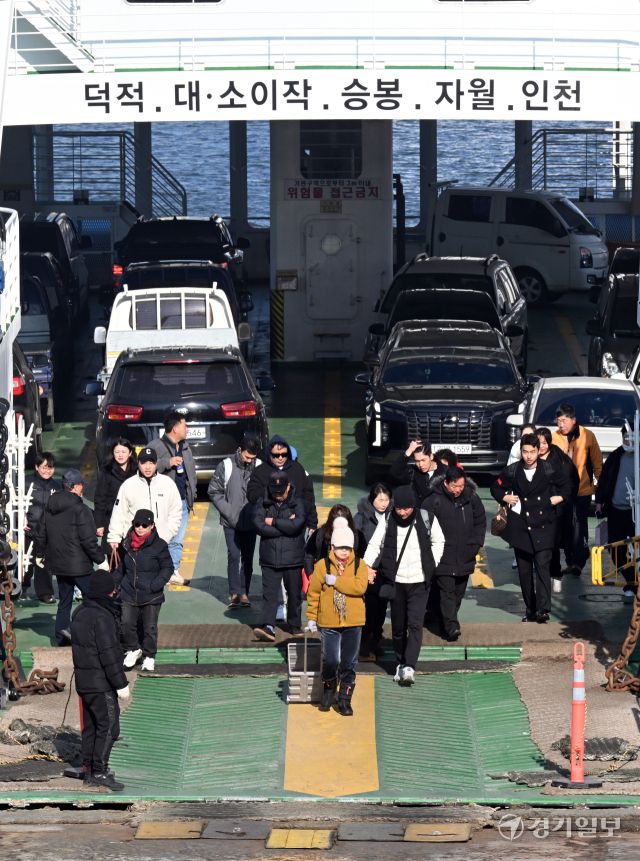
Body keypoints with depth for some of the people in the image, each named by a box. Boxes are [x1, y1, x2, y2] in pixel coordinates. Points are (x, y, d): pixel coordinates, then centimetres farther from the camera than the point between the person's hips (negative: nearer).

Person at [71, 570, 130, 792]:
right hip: (101, 682, -9)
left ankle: (89, 769, 20)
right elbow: (109, 654, -22)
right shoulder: (102, 617, -21)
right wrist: (121, 684, -16)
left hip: (83, 680, 9)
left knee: (91, 726, 15)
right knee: (108, 726, -5)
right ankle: (99, 772, -5)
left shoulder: (80, 613, 9)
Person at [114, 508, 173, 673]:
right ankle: (133, 650, 20)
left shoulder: (159, 545, -10)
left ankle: (149, 656, 22)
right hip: (129, 594, 3)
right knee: (126, 624, -3)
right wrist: (113, 582, 11)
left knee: (149, 628, 6)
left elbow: (167, 567, -6)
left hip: (151, 597, -3)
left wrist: (156, 585, -17)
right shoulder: (127, 544, 4)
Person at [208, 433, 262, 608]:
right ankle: (234, 593, -1)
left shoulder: (260, 467, -4)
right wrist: (228, 511, -9)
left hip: (251, 522, 2)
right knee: (233, 556, -6)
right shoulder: (226, 466, -7)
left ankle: (244, 592, 15)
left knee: (248, 558, 7)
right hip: (231, 522, -2)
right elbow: (214, 492, -2)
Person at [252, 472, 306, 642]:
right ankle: (269, 627, -15)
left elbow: (296, 525, -17)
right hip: (269, 559, 0)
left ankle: (294, 625, 27)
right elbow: (260, 527, -12)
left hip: (293, 559, 0)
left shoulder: (297, 503, -1)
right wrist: (286, 525, -11)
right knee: (269, 594, -9)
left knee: (294, 594, 12)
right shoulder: (262, 504, 2)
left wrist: (273, 522, -9)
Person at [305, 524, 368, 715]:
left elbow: (360, 587, -20)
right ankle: (328, 692, 26)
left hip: (353, 623, 1)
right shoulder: (322, 565, -3)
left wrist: (335, 581, -19)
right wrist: (312, 618, 7)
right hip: (329, 623, -1)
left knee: (349, 664, 5)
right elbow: (313, 592, 5)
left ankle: (345, 700, 15)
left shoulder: (359, 565, -2)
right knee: (330, 661, 1)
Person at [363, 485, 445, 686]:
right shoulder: (388, 521, -4)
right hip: (396, 581, 2)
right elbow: (375, 544, -5)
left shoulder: (427, 519, -5)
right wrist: (367, 565, -21)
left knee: (415, 624, -13)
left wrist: (432, 565, 1)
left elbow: (438, 542, 11)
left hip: (419, 581, -2)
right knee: (398, 626, 10)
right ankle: (400, 663, 26)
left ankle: (409, 667, -18)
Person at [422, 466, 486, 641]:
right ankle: (451, 626, -17)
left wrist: (476, 543, 7)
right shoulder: (434, 501, -11)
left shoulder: (471, 498, 2)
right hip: (443, 558, -5)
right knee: (447, 592, -11)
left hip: (465, 558, 5)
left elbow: (481, 521, 15)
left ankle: (448, 622, 28)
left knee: (459, 592, 13)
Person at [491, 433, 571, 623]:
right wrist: (506, 498, 4)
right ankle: (530, 609, 15)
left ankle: (543, 609, -19)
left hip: (543, 527, -3)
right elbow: (496, 487, 20)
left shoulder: (549, 470, 0)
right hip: (520, 527, 3)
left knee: (542, 566, -15)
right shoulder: (512, 471, 4)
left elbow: (566, 486, 15)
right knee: (524, 570, 6)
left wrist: (557, 499, 1)